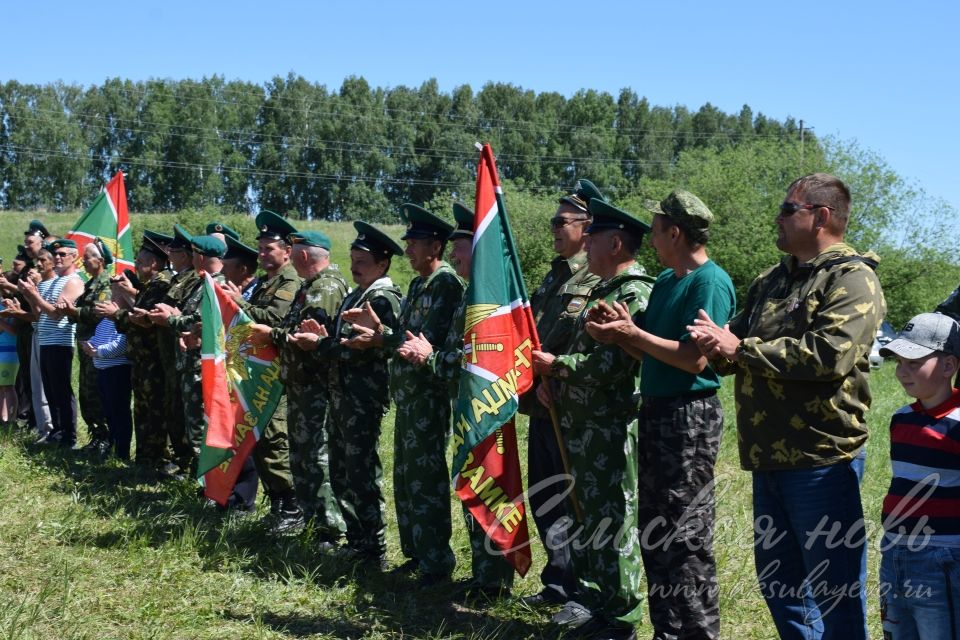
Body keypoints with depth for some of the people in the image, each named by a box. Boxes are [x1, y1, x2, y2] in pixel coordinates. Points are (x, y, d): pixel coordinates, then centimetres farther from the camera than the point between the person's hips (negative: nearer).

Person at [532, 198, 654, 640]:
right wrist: (550, 377, 6)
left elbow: (613, 364, -24)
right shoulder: (604, 290, 16)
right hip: (582, 424, 10)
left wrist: (556, 364, -13)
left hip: (611, 427, -10)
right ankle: (593, 595, 31)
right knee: (586, 512, 18)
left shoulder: (635, 294, -17)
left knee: (612, 519, -1)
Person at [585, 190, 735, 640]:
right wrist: (616, 336, -1)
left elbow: (695, 359, -21)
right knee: (653, 530, 16)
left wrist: (633, 332, -16)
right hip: (655, 412, 10)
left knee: (686, 538, -3)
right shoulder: (664, 281, 14)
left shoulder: (710, 282, -14)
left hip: (690, 416, -10)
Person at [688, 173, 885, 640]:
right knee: (777, 580, 17)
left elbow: (830, 353, -24)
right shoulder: (771, 281, 18)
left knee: (833, 588, 2)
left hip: (821, 459, -8)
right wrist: (716, 342, -6)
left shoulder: (852, 279, -9)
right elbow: (737, 348, 19)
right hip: (769, 459, 9)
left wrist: (741, 348, -18)